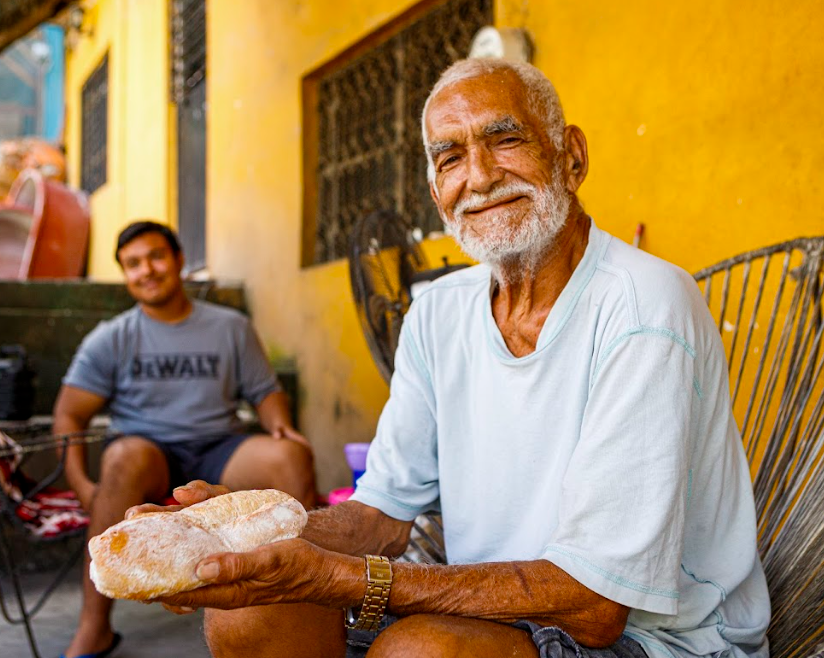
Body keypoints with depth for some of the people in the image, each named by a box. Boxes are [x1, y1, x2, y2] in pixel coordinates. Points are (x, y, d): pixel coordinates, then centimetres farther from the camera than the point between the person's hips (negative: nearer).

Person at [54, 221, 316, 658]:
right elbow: (69, 414, 5)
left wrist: (280, 426, -10)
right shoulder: (111, 339, 8)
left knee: (291, 455, -29)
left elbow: (266, 391, 14)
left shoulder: (231, 327, 13)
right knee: (126, 455, -38)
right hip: (152, 459, -1)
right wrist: (82, 486, -11)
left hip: (219, 453, 1)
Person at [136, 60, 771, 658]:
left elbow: (593, 606, -25)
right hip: (491, 607, 6)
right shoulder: (438, 314, 2)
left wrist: (338, 576, -30)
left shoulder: (643, 308, -22)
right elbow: (385, 512, 2)